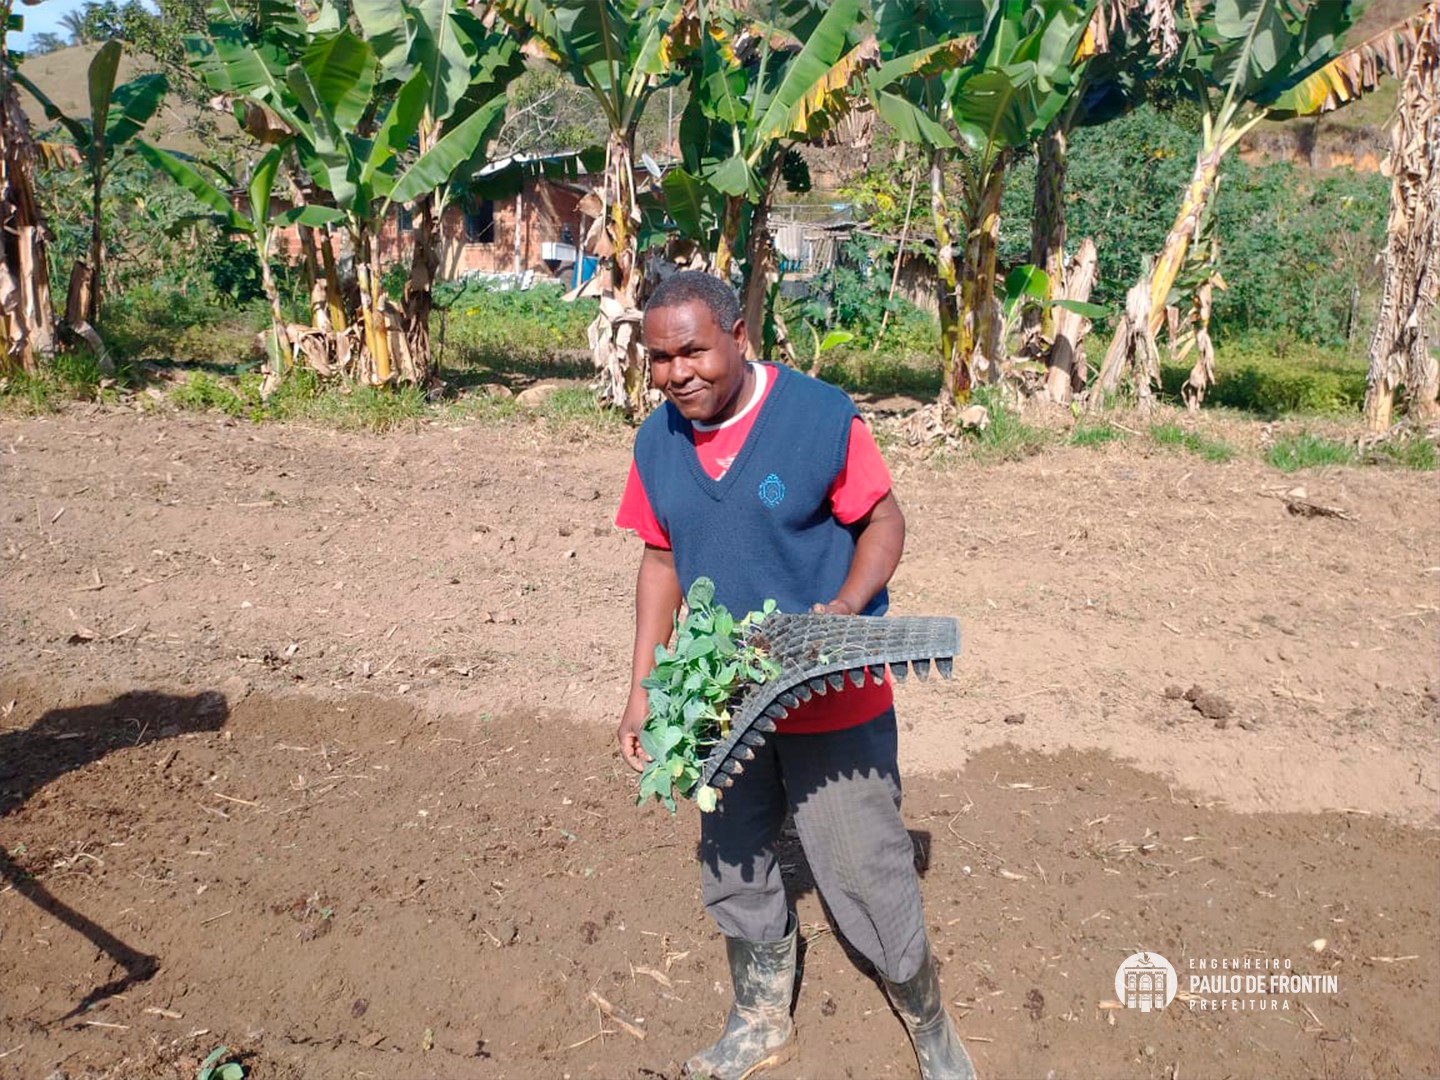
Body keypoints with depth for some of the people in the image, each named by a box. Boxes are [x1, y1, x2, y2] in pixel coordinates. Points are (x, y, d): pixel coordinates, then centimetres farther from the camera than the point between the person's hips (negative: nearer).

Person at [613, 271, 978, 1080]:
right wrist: (643, 690, 4)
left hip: (832, 700, -5)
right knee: (733, 867, 18)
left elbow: (884, 521, -9)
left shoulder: (821, 417, -17)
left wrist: (846, 605, -28)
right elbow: (662, 562, 7)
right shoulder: (657, 443, -2)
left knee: (865, 870, 3)